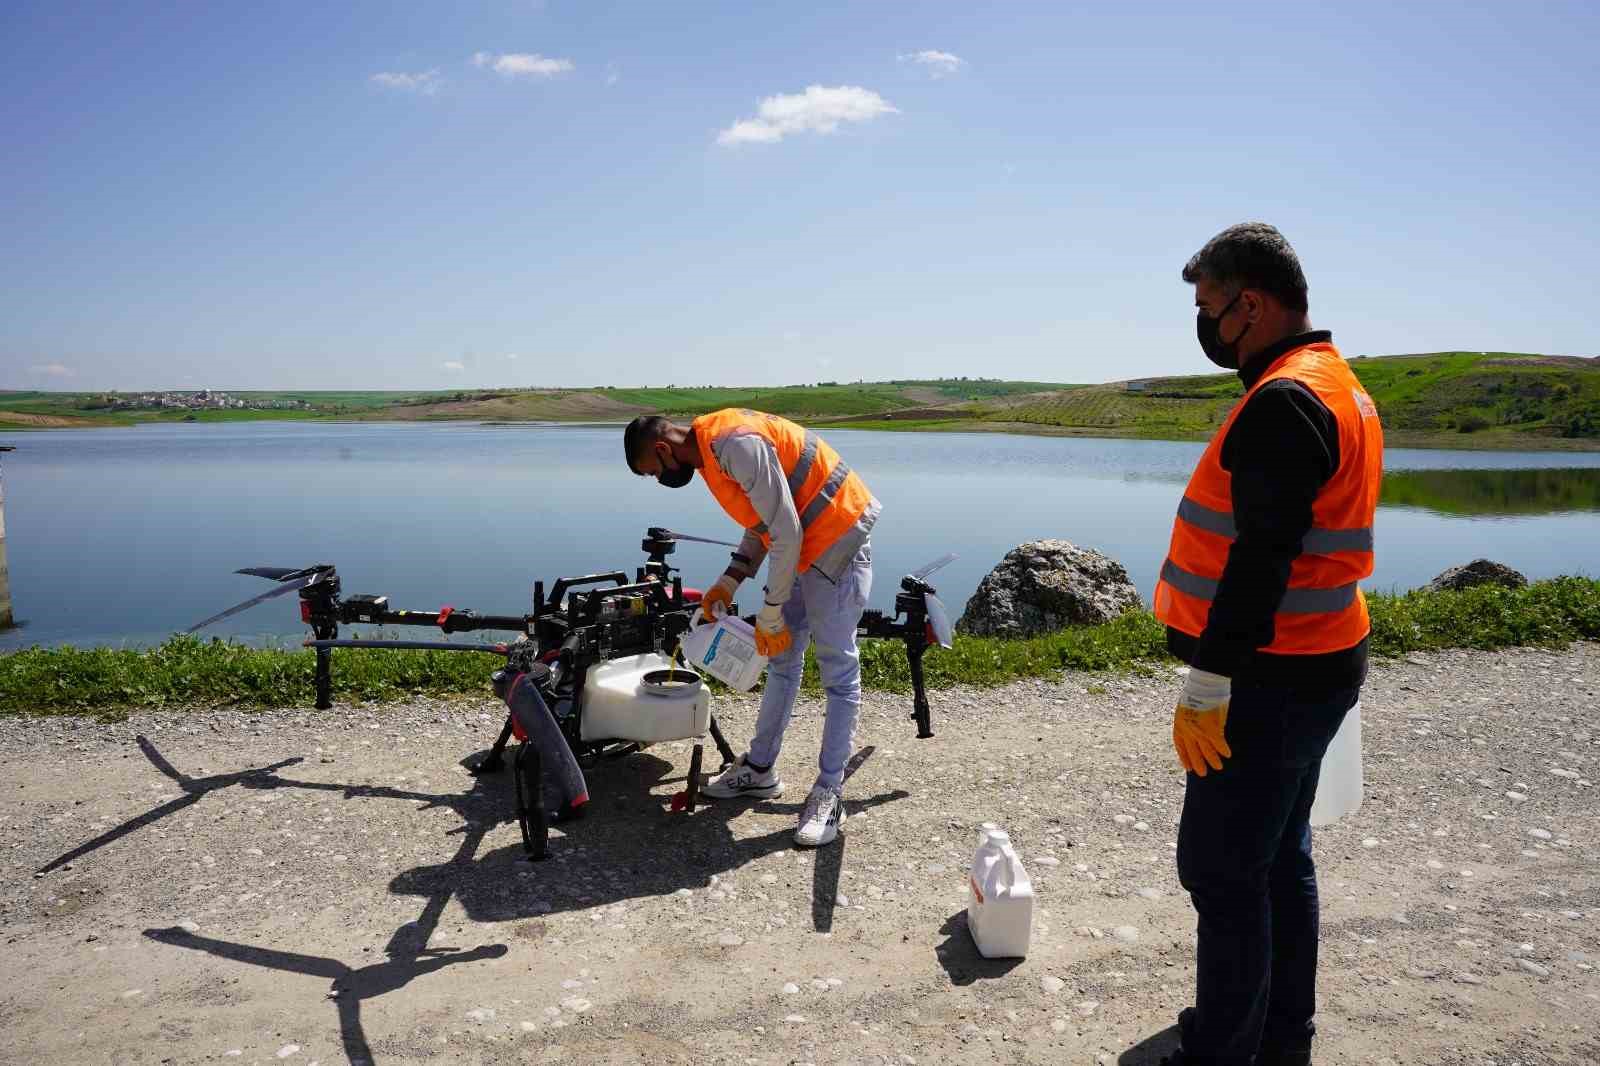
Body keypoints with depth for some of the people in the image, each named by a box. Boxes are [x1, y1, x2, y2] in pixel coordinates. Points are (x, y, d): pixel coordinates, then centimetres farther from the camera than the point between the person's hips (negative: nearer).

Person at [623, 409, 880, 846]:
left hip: (837, 535, -10)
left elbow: (787, 534, -24)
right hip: (805, 542, 10)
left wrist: (770, 615, -15)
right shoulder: (711, 446, 7)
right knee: (782, 659, 16)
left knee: (838, 670, -4)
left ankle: (829, 793, 3)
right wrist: (729, 581, 6)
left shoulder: (736, 445, -24)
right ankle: (760, 769, 27)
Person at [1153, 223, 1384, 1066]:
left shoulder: (1284, 402, -19)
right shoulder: (1340, 387, 14)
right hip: (1314, 666, 10)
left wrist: (1207, 688, -22)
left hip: (1270, 681, -10)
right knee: (1280, 860, 18)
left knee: (1221, 871, -1)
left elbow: (1261, 559, -25)